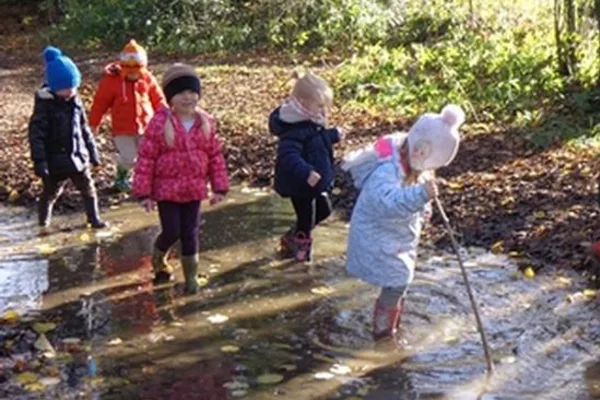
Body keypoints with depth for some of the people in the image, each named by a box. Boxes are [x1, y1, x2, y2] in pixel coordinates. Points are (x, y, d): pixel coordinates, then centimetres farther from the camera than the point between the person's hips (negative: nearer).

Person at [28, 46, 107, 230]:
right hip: (56, 160, -4)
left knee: (88, 188, 6)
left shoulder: (75, 102, 1)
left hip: (77, 157, 4)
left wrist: (92, 152, 13)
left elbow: (84, 129, 11)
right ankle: (43, 219, 38)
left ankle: (94, 218, 20)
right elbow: (36, 134, -19)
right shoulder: (44, 105, -17)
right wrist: (39, 162, -23)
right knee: (51, 192, 14)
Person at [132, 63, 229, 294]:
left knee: (190, 234, 7)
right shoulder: (160, 122, -12)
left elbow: (215, 156, 6)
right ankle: (158, 261, 32)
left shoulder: (206, 123, 0)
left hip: (193, 190, 3)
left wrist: (219, 187, 4)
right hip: (167, 189, -3)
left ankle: (191, 277, 20)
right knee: (172, 232, 0)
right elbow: (146, 158, -9)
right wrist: (144, 192, -10)